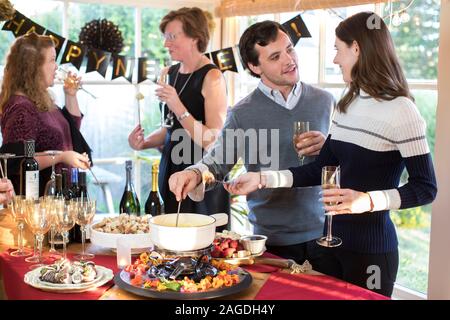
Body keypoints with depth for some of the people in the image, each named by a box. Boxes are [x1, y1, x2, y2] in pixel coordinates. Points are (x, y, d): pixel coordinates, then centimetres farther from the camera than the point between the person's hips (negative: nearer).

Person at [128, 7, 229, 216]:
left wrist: (178, 107, -24)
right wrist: (143, 143, 2)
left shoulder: (211, 77, -13)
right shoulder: (169, 74, 7)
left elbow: (213, 143, -19)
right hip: (171, 169, 7)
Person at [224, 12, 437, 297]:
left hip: (372, 248, -6)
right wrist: (263, 179, 0)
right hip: (334, 238, 6)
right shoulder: (347, 106, 8)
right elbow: (320, 171, 8)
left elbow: (426, 188, -14)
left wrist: (369, 201, -28)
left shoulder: (401, 111, -14)